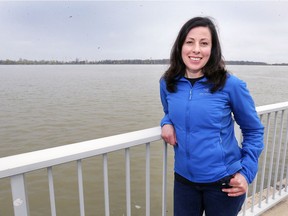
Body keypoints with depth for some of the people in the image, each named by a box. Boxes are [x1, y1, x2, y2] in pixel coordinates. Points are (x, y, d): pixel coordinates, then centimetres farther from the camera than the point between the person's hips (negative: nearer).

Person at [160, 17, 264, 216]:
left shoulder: (230, 84, -13)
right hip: (184, 179, 3)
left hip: (224, 182, -2)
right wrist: (167, 123, -6)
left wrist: (246, 173, -8)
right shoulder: (167, 83, -4)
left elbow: (254, 131, -1)